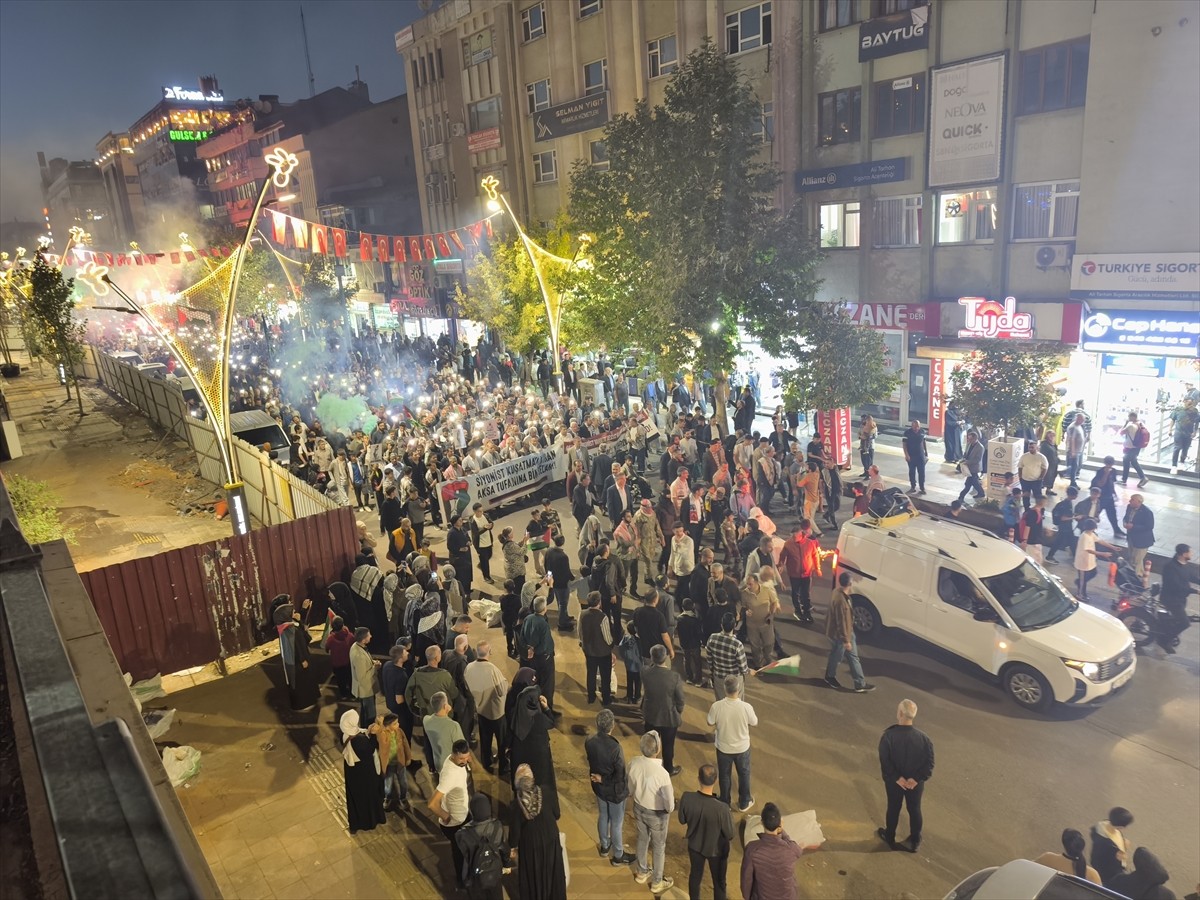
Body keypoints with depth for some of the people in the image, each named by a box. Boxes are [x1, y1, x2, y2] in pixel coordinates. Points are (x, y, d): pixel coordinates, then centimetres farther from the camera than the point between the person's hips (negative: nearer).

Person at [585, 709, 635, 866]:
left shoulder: (589, 742, -17)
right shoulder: (615, 748, -35)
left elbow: (592, 763, 0)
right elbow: (621, 775, -25)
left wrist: (600, 779, 3)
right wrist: (604, 779, -13)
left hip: (598, 787, 6)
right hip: (615, 791, -5)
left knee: (603, 816, 28)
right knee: (616, 823, 16)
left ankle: (604, 846, 50)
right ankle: (618, 856, 36)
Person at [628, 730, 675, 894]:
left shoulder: (633, 763, -22)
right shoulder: (662, 774, -38)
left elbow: (630, 790, -3)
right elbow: (670, 806, -23)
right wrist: (669, 809, 0)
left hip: (639, 808, 5)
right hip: (656, 814, -5)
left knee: (642, 840, 29)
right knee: (659, 847, 21)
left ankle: (642, 873, 52)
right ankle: (657, 883, 42)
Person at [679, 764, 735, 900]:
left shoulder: (687, 798, -29)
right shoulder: (722, 808, -38)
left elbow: (682, 820, -8)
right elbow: (730, 835, -20)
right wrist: (728, 816, -2)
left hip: (695, 845, 3)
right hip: (716, 849, -3)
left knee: (695, 875, 30)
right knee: (719, 882, 25)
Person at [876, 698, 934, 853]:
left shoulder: (889, 735, -22)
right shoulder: (923, 737, -15)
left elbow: (884, 760, -23)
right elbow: (929, 762, -14)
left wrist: (897, 778, -15)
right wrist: (917, 779, -14)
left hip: (894, 781, -1)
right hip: (915, 782, 1)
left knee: (893, 809, 19)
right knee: (915, 810, 19)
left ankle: (890, 838, 37)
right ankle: (915, 842, 33)